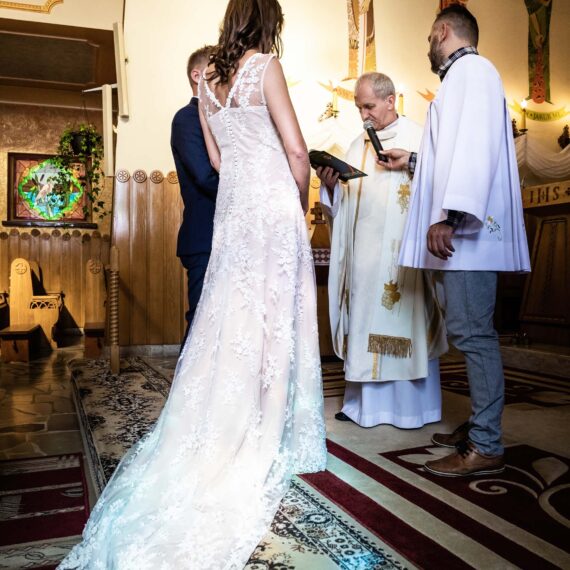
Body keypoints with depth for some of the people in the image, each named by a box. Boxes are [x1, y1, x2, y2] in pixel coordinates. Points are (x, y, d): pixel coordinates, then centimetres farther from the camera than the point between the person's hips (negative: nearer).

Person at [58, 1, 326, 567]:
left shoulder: (208, 80, 13)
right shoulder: (265, 66, -6)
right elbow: (296, 149, -11)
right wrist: (300, 203, 3)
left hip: (231, 206, 6)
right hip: (273, 205, -6)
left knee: (229, 318, 10)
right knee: (272, 319, 0)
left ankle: (220, 437, 19)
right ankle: (265, 437, 10)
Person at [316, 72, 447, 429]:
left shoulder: (417, 136, 4)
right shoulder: (359, 145, 20)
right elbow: (343, 199, 16)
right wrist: (330, 184, -2)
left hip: (400, 249, -5)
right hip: (361, 250, 5)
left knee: (403, 317, -4)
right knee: (363, 319, 4)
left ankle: (411, 404, 6)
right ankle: (366, 402, 11)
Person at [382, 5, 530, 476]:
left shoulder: (472, 69, -3)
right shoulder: (464, 75, 26)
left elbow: (475, 145, -18)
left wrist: (450, 214, -26)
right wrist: (412, 161, 41)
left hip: (468, 227, -10)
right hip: (466, 230, 10)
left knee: (471, 332, -11)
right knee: (471, 331, 12)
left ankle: (486, 447, -4)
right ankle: (479, 427, 21)